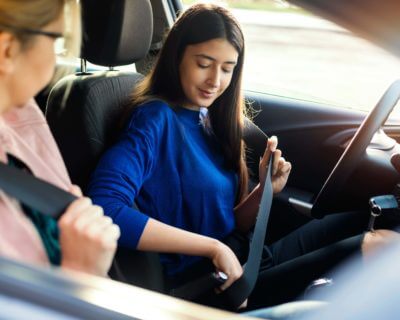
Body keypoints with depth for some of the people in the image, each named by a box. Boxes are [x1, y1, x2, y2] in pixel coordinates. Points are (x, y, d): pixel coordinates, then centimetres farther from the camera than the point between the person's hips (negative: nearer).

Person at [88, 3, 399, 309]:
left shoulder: (211, 121, 9)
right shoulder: (155, 118, -14)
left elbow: (230, 226, 11)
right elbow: (104, 209, -30)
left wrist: (265, 189, -9)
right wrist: (214, 247, -25)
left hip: (244, 262, 8)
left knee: (360, 222, 5)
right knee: (367, 251, -15)